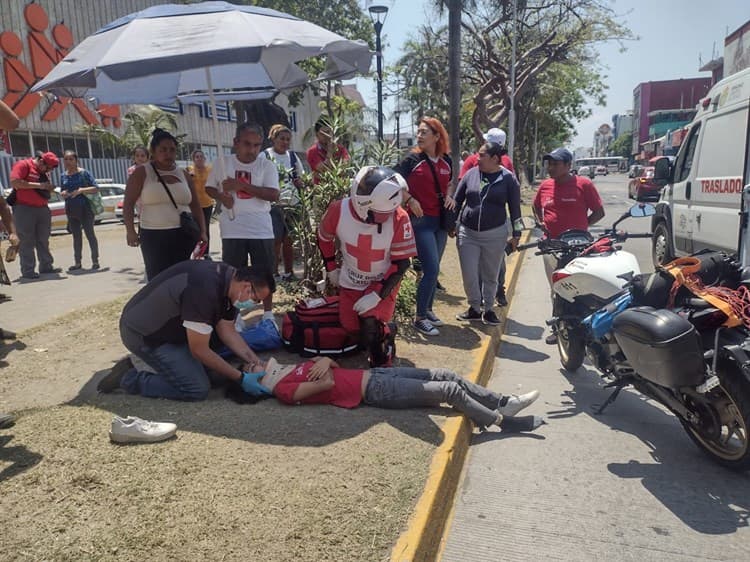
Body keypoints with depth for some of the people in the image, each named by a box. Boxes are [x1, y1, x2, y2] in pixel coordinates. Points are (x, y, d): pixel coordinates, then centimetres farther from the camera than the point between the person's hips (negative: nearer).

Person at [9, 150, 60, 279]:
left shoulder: (43, 172, 16)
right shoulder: (23, 165, -7)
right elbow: (14, 182, -19)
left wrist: (49, 189, 4)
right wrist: (38, 185, -19)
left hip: (42, 208, 7)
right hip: (24, 209, -7)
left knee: (43, 240, 10)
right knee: (27, 241, -5)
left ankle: (46, 266, 17)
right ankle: (27, 271, -1)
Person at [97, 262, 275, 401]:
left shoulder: (227, 278, -4)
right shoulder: (205, 288, -33)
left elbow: (228, 332, 5)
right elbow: (199, 351, -25)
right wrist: (239, 377, -17)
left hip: (168, 325, 9)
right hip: (142, 333, -9)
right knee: (197, 389, -14)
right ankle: (128, 378, -1)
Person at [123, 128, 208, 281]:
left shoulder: (182, 174, 14)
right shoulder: (142, 173, 3)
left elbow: (195, 206, 16)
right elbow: (128, 204, -2)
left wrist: (202, 231, 6)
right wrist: (130, 230, -13)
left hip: (183, 236, 3)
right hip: (154, 236, -3)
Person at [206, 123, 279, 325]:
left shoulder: (266, 165, -3)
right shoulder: (222, 163, 2)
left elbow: (273, 195, -15)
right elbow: (209, 188, 12)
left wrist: (240, 185, -20)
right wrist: (221, 196, -12)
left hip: (261, 229, 0)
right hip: (232, 229, 1)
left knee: (265, 273, 7)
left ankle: (268, 314, 21)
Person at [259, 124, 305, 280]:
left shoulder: (292, 156, 13)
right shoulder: (265, 156, -1)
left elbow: (301, 178, 21)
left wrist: (299, 182, 0)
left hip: (292, 204, 4)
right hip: (274, 205, -4)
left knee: (289, 239, 8)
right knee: (276, 240, -5)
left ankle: (289, 272, 16)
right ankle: (274, 272, 4)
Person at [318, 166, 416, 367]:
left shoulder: (399, 219, -30)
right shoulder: (338, 211, -26)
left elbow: (401, 262, -20)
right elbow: (324, 238, -3)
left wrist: (378, 294, -25)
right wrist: (331, 268, 7)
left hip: (383, 281, -2)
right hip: (350, 280, 3)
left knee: (371, 325, -20)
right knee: (350, 326, 5)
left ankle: (382, 367, 6)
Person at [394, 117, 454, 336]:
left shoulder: (446, 161, 7)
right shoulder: (413, 160, -7)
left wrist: (449, 197, 3)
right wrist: (410, 200, -15)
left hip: (440, 221, 6)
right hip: (421, 221, -6)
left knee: (433, 269, 14)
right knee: (431, 269, -11)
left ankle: (427, 310, 29)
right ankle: (419, 318, 1)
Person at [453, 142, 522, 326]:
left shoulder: (508, 179, -2)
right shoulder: (471, 174, 3)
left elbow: (515, 207, 2)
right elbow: (457, 200, 9)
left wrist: (516, 234, 2)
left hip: (495, 234, -1)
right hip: (467, 233, 2)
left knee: (490, 275, 9)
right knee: (469, 274, 1)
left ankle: (488, 309, 23)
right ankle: (474, 308, 19)